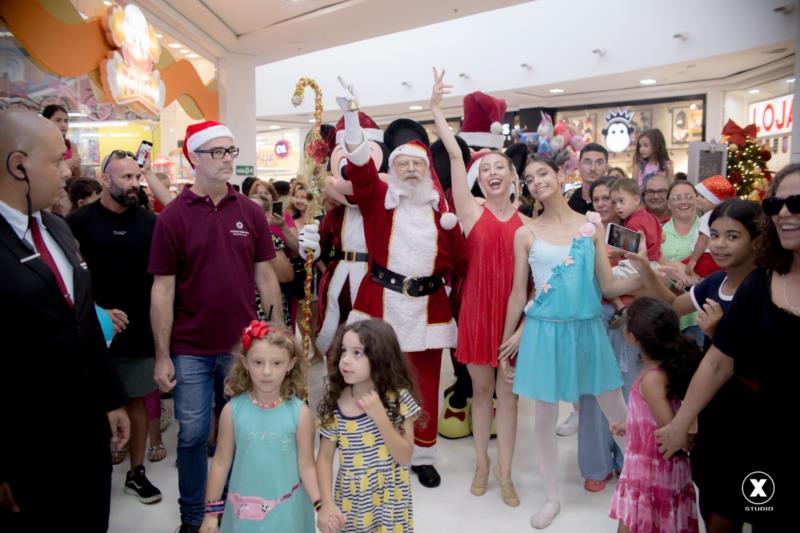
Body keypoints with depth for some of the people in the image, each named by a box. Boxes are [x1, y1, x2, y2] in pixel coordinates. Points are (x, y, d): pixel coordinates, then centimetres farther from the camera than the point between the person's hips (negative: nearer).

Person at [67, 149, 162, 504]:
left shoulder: (149, 222, 3)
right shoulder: (79, 222, -5)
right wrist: (98, 312, -16)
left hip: (140, 331, 2)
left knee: (137, 401, 11)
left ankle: (136, 472, 24)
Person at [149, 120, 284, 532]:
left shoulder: (251, 212, 1)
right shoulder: (172, 216, -6)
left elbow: (265, 276, 5)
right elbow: (163, 289, -6)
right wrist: (162, 355, -7)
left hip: (244, 346, 2)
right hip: (190, 351, -2)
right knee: (193, 435, 9)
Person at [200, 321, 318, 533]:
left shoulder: (300, 413, -13)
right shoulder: (233, 410, -9)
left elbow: (306, 466, -7)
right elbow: (221, 462, 0)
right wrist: (212, 511, 4)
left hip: (286, 510, -1)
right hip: (244, 508, 1)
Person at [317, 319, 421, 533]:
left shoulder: (398, 398, -15)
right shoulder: (334, 403, -11)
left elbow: (405, 457, -14)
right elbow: (325, 457, -3)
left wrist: (379, 416, -24)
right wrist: (327, 503, -13)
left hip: (390, 501, -1)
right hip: (350, 501, 1)